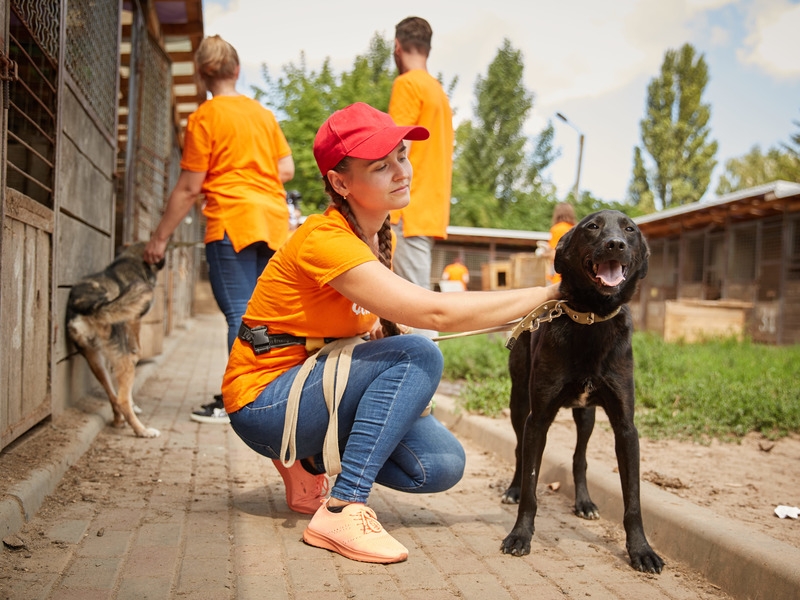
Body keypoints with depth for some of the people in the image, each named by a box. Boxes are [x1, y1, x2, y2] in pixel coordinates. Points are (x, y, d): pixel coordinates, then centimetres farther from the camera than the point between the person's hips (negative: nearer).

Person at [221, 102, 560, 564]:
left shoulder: (380, 237, 5)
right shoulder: (324, 240, -25)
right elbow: (436, 312, -32)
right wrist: (548, 295, -28)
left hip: (322, 380, 8)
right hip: (264, 401, -8)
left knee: (442, 465, -9)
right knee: (418, 355, -27)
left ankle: (312, 462, 10)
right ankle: (342, 511, -25)